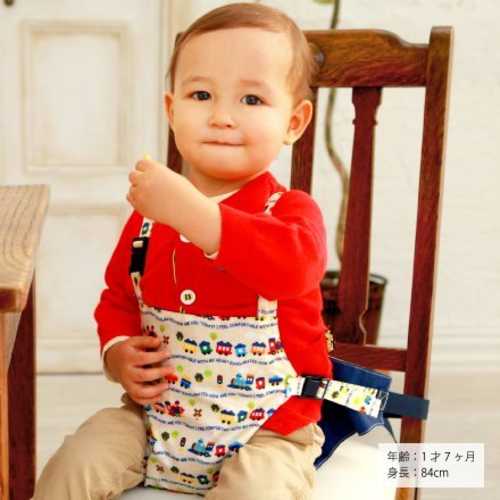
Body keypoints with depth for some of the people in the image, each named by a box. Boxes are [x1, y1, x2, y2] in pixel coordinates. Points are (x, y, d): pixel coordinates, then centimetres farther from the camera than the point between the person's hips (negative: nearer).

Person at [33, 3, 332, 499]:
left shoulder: (291, 211, -11)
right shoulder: (148, 215, 4)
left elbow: (294, 267, -36)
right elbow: (117, 299, 18)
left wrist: (190, 212, -41)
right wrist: (118, 355, -4)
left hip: (265, 430, -4)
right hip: (155, 415, 4)